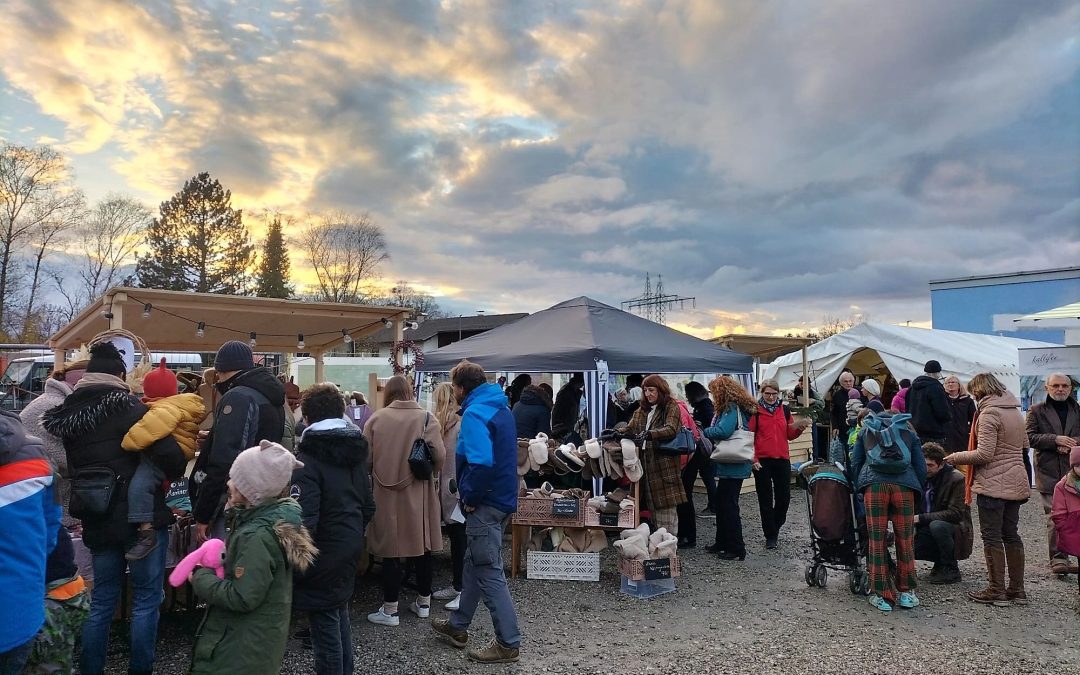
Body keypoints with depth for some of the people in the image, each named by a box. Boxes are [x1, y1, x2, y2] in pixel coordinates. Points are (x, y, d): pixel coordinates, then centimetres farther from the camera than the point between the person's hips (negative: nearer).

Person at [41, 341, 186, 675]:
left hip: (97, 521, 6)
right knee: (146, 599, 7)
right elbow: (171, 457, -22)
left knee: (101, 600, 18)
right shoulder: (128, 408, -15)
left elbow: (73, 468, 11)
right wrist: (173, 474, -2)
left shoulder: (68, 414, 5)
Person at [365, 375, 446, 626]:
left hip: (386, 494, -1)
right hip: (419, 494, 1)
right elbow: (439, 457, -10)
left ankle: (390, 610, 16)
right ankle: (423, 603, 29)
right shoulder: (426, 418, -6)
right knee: (422, 548, 15)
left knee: (391, 551, 8)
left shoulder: (376, 418, -6)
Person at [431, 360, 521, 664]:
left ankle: (509, 644, 11)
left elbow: (482, 463, -30)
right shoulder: (500, 407, 11)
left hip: (486, 504, -10)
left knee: (489, 573, 1)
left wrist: (469, 497, -15)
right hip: (502, 497, 10)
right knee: (474, 564, 21)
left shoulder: (474, 413, -19)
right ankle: (458, 626, 36)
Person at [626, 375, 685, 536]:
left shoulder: (671, 406, 0)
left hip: (665, 463, -5)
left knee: (667, 505, -5)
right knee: (653, 504, 7)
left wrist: (649, 434, -29)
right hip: (646, 462, 6)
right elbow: (630, 428, 14)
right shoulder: (642, 410, 19)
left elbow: (671, 429, -15)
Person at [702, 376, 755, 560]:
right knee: (721, 503, 18)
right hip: (728, 466, 10)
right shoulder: (728, 408, 15)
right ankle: (723, 542, 30)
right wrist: (710, 433, 1)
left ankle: (737, 549, 8)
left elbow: (723, 430, -29)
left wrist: (706, 431, -13)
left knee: (729, 505, -2)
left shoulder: (732, 409, -16)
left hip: (733, 467, -10)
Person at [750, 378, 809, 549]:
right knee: (766, 500, 3)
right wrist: (753, 459, -14)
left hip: (782, 460, 4)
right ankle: (770, 536, 13)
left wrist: (799, 427, -7)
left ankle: (775, 527, 32)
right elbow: (749, 436, -6)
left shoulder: (785, 410, 10)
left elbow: (790, 435, 13)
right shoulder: (755, 411, -3)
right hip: (762, 461, -3)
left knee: (784, 497, 7)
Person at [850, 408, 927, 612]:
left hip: (874, 485, -1)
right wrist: (917, 491, 27)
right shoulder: (910, 432, 26)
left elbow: (855, 464, 19)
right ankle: (906, 592, 20)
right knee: (905, 540, 12)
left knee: (877, 541, 4)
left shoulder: (865, 430, 25)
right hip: (904, 487, 1)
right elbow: (921, 467, 19)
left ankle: (882, 596, 11)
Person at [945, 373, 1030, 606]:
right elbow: (1025, 444, 22)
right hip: (1015, 483, 8)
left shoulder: (989, 413, -15)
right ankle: (1017, 590, 21)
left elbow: (984, 454, -20)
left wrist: (956, 457, -8)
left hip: (993, 484, -8)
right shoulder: (1014, 411, 12)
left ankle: (996, 591, 5)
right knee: (1011, 534, 15)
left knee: (992, 536, -1)